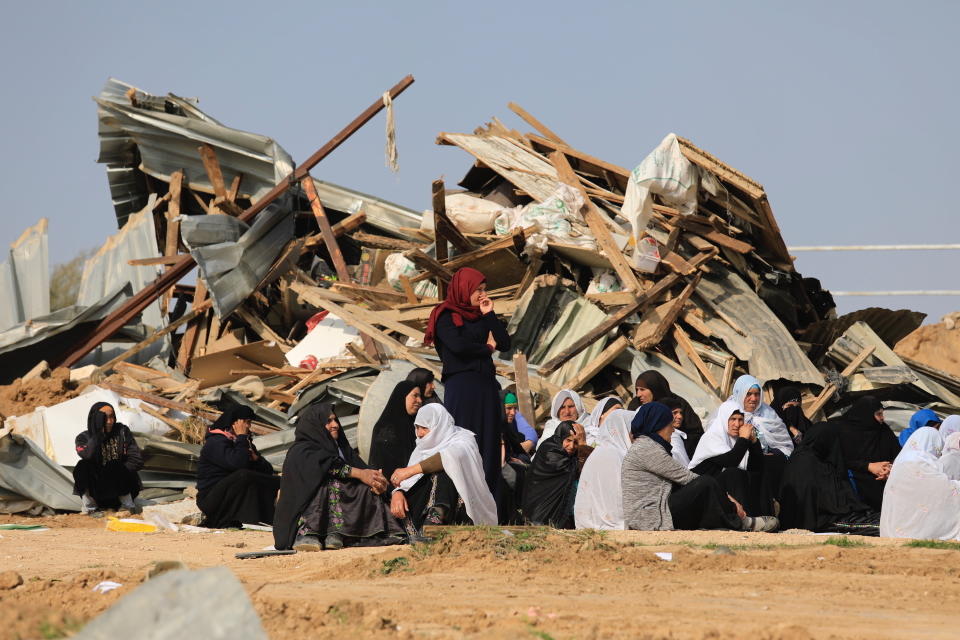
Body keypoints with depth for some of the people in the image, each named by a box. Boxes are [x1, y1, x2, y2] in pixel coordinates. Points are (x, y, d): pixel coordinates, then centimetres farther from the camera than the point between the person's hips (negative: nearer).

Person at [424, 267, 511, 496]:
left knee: (488, 443, 2)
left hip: (486, 386, 7)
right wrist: (487, 349, -2)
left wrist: (489, 315, 3)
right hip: (461, 385, -7)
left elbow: (505, 344, 10)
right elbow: (457, 345, -17)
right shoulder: (445, 316, -1)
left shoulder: (481, 317, 18)